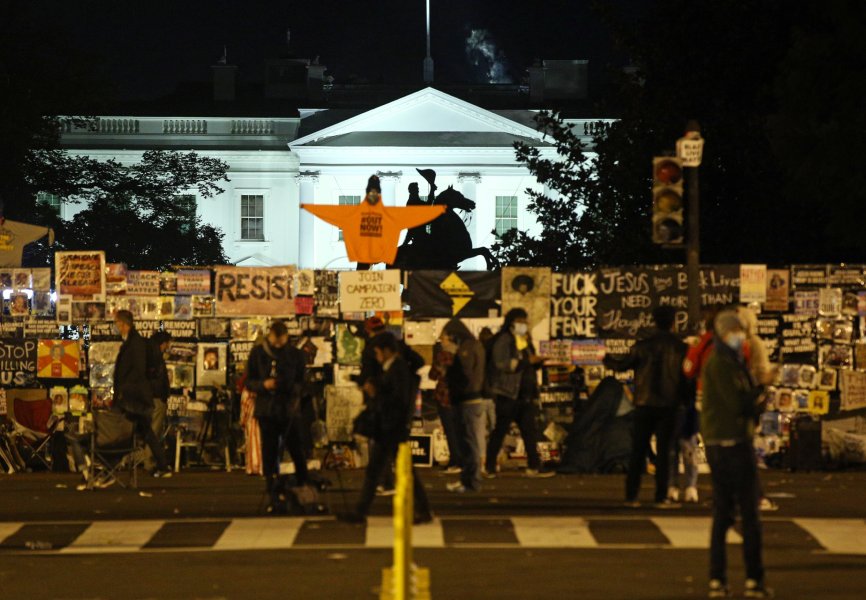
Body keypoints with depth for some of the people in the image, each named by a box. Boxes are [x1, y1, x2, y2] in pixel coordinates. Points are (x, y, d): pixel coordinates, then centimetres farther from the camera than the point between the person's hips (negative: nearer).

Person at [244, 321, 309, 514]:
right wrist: (263, 385, -16)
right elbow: (249, 382, 5)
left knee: (297, 452, 2)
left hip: (290, 411, 0)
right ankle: (275, 496, 6)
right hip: (267, 410, 0)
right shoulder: (257, 353, 3)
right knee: (270, 455, 1)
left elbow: (302, 383, 4)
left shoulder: (295, 354, 3)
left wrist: (293, 388, -19)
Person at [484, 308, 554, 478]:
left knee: (530, 431, 3)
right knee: (500, 431, -1)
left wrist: (537, 362, 2)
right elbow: (503, 364, -21)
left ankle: (534, 467, 4)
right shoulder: (503, 340, -9)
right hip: (507, 394, -8)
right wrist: (528, 361, -23)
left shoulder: (525, 341, 17)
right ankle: (490, 468, 7)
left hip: (525, 395, 8)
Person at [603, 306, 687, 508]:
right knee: (663, 451, 2)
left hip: (644, 405, 1)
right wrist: (685, 400, 12)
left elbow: (622, 365, 4)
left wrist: (607, 359, 23)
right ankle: (661, 497, -2)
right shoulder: (680, 347, -4)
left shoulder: (643, 346, -2)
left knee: (638, 450, 8)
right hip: (668, 406, -1)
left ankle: (631, 495, 7)